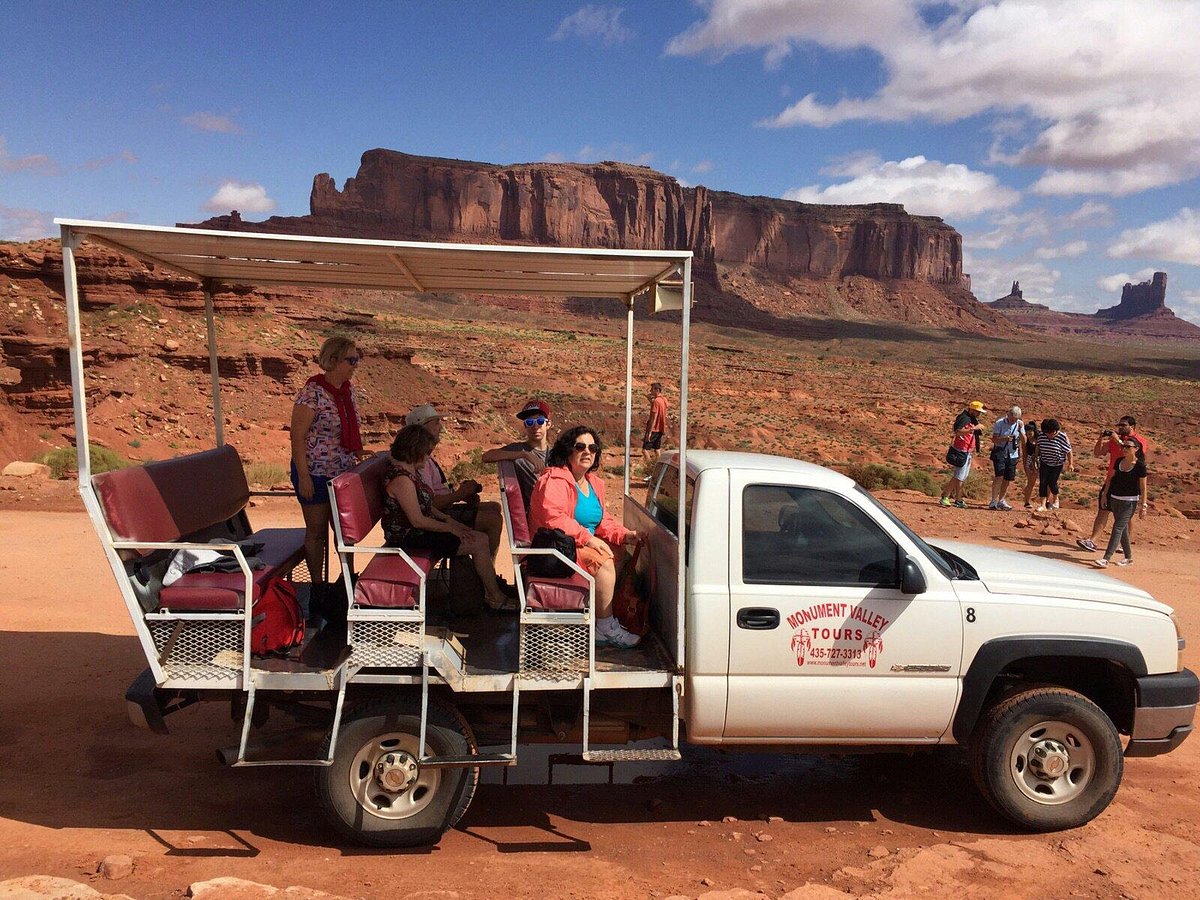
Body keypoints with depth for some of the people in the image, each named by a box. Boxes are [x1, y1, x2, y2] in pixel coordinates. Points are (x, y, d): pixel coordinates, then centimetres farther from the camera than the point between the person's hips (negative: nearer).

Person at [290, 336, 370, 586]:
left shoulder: (350, 391, 6)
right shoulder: (312, 393, -17)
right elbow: (297, 437, -17)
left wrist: (358, 454, 8)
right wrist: (303, 476, -19)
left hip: (343, 472, 7)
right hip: (315, 473, -7)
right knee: (317, 531, 6)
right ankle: (317, 585, 20)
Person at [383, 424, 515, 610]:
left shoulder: (411, 470, 7)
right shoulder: (401, 478, -25)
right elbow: (418, 520, -24)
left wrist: (450, 520, 3)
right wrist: (449, 528, -13)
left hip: (420, 530, 10)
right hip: (409, 538, -10)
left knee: (481, 538, 3)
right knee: (478, 543, -11)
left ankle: (492, 592, 10)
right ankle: (495, 598, 4)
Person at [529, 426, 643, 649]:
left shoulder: (594, 483, 15)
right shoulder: (554, 481, -13)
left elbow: (603, 521, 20)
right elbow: (553, 519, -27)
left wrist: (623, 534, 0)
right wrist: (587, 538, -27)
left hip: (583, 546, 10)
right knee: (604, 562, -26)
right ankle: (606, 628, -16)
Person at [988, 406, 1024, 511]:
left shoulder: (1020, 424, 4)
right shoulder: (999, 423, -8)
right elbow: (994, 439, -12)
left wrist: (1020, 430, -5)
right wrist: (1004, 439, -26)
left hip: (1012, 454, 4)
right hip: (1000, 452, -4)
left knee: (1008, 479, 5)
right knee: (999, 476, -16)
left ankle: (1001, 500, 20)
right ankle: (993, 502, -13)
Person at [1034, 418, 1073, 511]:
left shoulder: (1062, 437, -19)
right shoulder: (1041, 436, -8)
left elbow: (1068, 451, -11)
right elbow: (1038, 448, 9)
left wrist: (1070, 463, -8)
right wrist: (1036, 459, 15)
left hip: (1057, 464, -3)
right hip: (1044, 463, 3)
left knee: (1052, 483, -2)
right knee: (1043, 483, -6)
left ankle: (1055, 499, 29)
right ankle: (1043, 504, -3)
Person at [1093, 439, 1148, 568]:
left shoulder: (1140, 465, -11)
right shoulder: (1119, 461, 5)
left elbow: (1143, 487, -8)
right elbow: (1110, 478, 16)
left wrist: (1143, 505, -9)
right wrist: (1105, 494, 15)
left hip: (1130, 501, -6)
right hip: (1115, 499, 6)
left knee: (1118, 528, -11)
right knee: (1123, 529, 14)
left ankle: (1106, 559, -16)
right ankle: (1128, 557, 27)